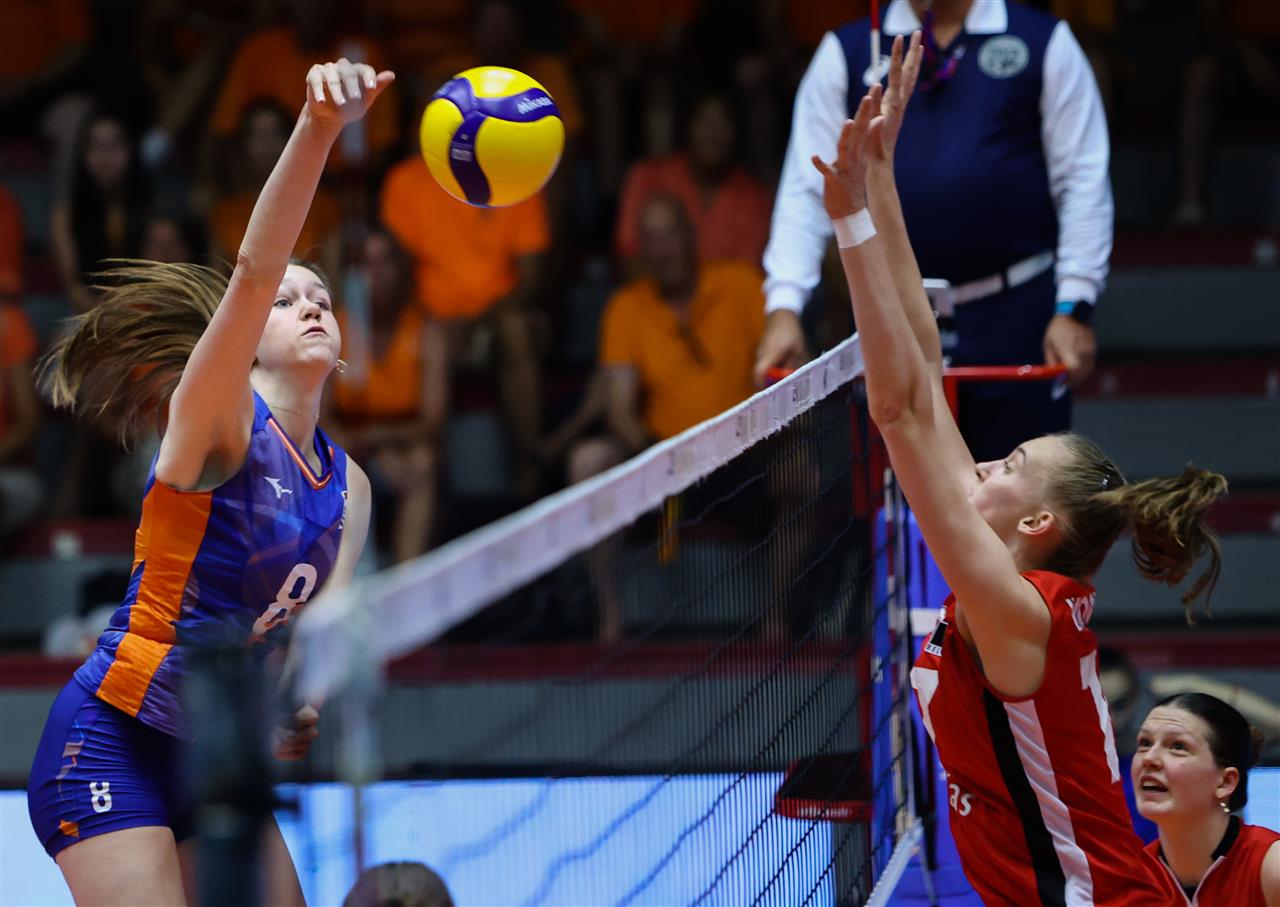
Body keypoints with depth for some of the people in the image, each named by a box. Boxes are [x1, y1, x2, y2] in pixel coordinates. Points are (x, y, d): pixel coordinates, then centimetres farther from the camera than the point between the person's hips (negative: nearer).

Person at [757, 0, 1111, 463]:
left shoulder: (1044, 43, 3)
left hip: (1017, 318, -1)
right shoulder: (845, 52, 7)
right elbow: (807, 189, 2)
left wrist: (1074, 308, -7)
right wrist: (784, 306, -10)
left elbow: (1083, 183, 1)